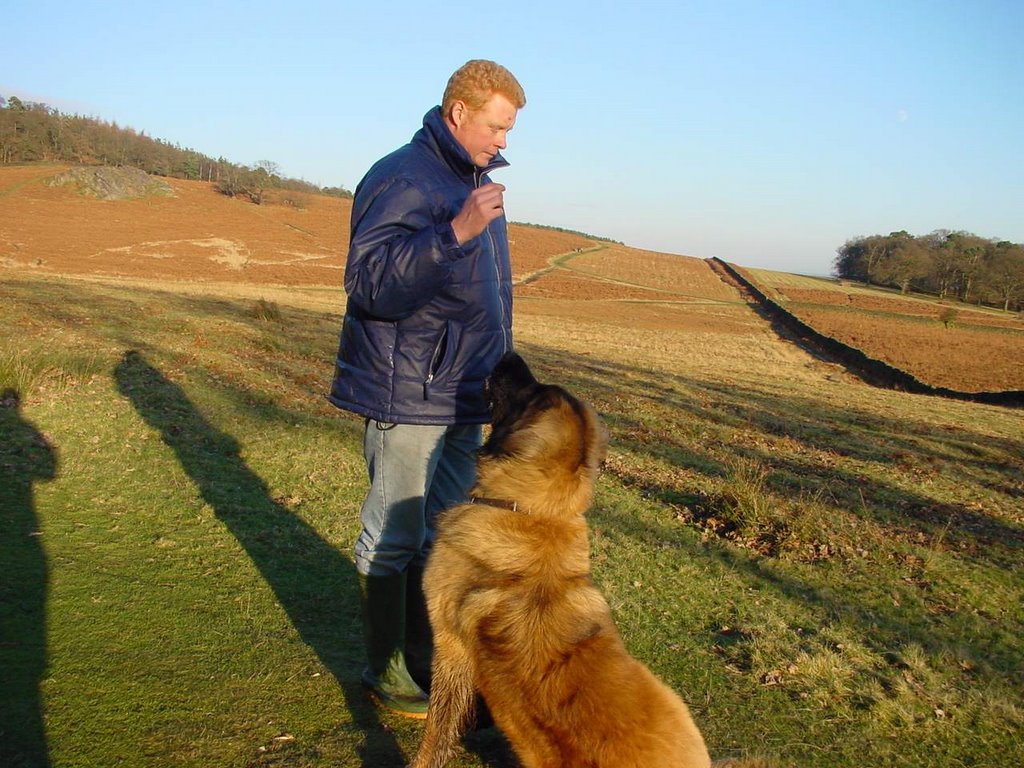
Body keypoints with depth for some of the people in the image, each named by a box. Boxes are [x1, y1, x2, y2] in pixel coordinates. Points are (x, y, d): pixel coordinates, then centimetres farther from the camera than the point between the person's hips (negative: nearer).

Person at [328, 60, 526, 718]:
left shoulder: (478, 182, 15)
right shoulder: (401, 177, -15)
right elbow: (370, 282, -27)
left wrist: (498, 374, 27)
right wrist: (455, 233, -36)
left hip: (464, 396, 9)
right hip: (408, 397, -9)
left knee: (445, 535, 16)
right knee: (394, 539, 3)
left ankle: (425, 656, 31)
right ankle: (387, 671, 18)